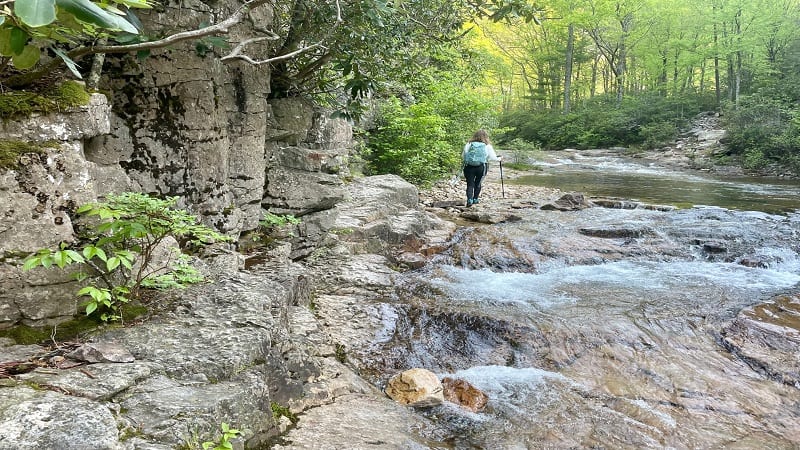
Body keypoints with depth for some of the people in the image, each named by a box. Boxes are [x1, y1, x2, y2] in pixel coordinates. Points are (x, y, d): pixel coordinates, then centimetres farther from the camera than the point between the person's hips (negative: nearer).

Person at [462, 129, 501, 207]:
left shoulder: (469, 144, 4)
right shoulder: (487, 146, 2)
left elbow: (463, 156, 5)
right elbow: (493, 157, 4)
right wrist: (499, 159, 25)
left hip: (469, 166, 0)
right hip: (482, 167, 0)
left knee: (470, 184, 2)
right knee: (478, 183, 16)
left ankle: (469, 199, -15)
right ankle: (475, 199, 23)